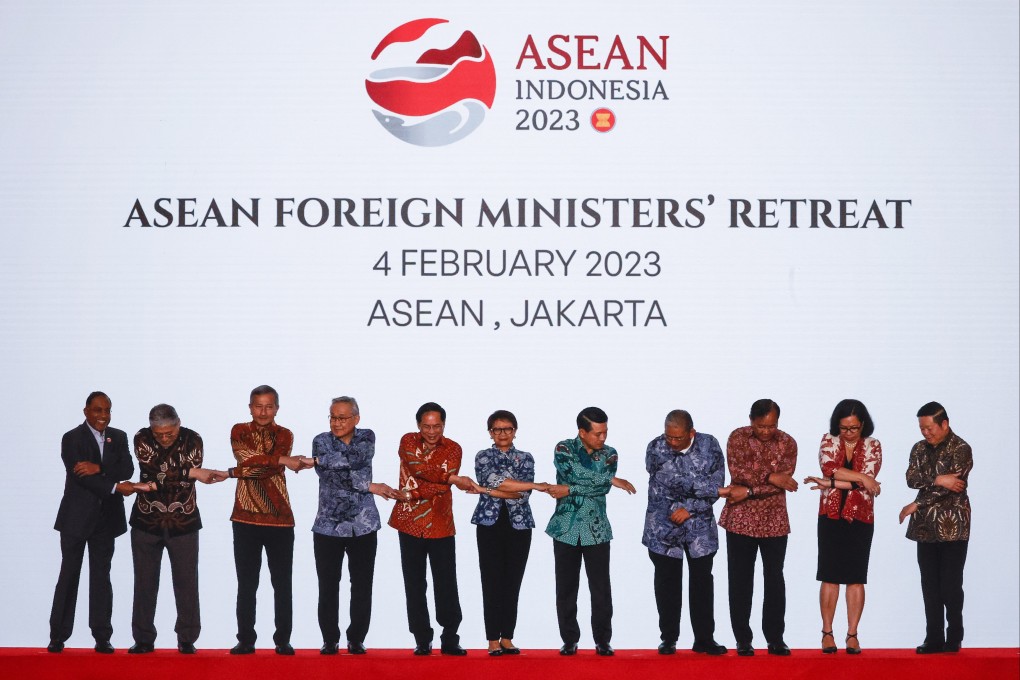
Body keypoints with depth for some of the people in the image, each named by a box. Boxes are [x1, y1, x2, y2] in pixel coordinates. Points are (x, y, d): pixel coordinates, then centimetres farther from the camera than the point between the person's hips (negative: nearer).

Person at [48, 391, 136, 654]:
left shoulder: (118, 437, 8)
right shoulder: (72, 439, -5)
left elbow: (127, 469, -5)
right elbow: (80, 476, -16)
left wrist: (98, 468, -21)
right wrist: (116, 487, -19)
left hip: (106, 519, 3)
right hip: (76, 517, -3)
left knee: (101, 576, 6)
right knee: (69, 575, 2)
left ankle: (102, 637, 8)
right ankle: (58, 636, 8)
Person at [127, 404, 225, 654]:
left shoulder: (192, 440, -7)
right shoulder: (142, 439, -8)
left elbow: (185, 481, -17)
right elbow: (158, 470, -23)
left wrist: (153, 485, -27)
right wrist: (195, 472, -28)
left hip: (183, 523, 0)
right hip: (146, 523, 0)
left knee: (186, 583, 2)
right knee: (145, 583, 5)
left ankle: (187, 639, 12)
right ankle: (144, 640, 14)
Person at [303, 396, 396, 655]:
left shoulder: (367, 437, 3)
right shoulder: (321, 441, 1)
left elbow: (357, 458, -19)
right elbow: (330, 475, -15)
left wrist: (318, 460, -21)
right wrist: (369, 486, -18)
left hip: (363, 526, 1)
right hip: (328, 526, -1)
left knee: (362, 586, 4)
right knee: (328, 586, 1)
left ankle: (356, 639, 15)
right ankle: (330, 640, 13)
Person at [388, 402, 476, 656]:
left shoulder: (453, 449, 1)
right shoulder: (408, 442, 0)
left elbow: (442, 488, -11)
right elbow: (419, 468, -21)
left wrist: (411, 494, -21)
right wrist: (452, 478, -29)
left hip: (441, 525, 0)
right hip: (410, 523, 0)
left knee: (447, 584, -1)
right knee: (414, 584, 5)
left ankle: (450, 639, 7)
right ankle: (422, 639, 14)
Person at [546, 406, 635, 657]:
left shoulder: (609, 454, 3)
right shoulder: (564, 449, -2)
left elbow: (602, 489, -11)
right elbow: (576, 473, -20)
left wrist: (569, 490, -16)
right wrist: (612, 479, -16)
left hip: (597, 531, 1)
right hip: (566, 529, -1)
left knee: (601, 587, 0)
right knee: (566, 587, 4)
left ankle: (602, 640, 10)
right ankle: (569, 640, 14)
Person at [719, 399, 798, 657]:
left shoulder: (787, 443, -2)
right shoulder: (738, 437, -3)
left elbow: (784, 482, -11)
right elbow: (738, 472, -16)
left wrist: (748, 492, -17)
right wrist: (770, 477, -18)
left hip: (774, 521, 1)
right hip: (740, 520, -1)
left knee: (774, 580, 5)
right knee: (740, 580, 4)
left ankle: (775, 639, 13)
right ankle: (743, 639, 11)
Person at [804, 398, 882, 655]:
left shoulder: (872, 446, 1)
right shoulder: (829, 441, 3)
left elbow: (867, 481, -12)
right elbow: (830, 469, -14)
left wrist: (830, 483, -15)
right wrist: (862, 478, -16)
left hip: (860, 518, 0)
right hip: (831, 516, 0)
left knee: (856, 577, 2)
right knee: (830, 576, 1)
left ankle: (852, 634, 6)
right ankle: (827, 632, 7)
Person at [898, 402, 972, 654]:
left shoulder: (960, 449, -8)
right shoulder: (919, 448, 10)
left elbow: (951, 487, -16)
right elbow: (911, 479, -3)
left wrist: (916, 505, -10)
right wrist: (937, 479, -21)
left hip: (953, 527, -5)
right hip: (926, 527, 5)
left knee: (951, 585, -2)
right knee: (930, 586, 6)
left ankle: (954, 638, 9)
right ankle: (934, 638, 11)